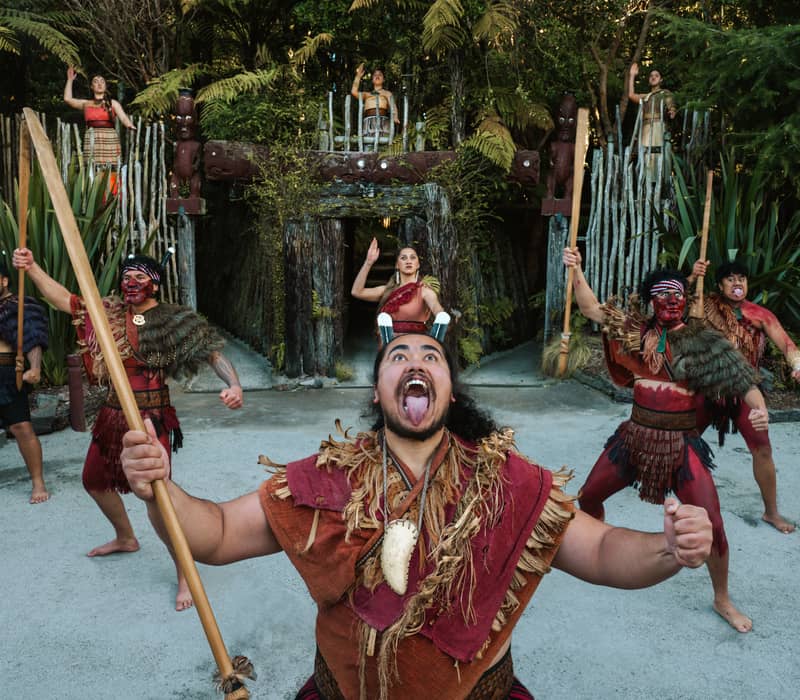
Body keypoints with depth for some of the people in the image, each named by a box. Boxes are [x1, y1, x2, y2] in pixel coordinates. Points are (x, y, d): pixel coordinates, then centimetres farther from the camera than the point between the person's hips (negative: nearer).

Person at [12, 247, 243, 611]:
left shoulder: (172, 320, -12)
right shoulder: (108, 312, 6)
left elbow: (212, 353, -18)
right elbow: (62, 298, 9)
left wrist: (234, 384, -35)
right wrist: (31, 267, -5)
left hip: (151, 419, -7)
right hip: (113, 415, 7)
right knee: (95, 480, 24)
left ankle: (185, 575, 6)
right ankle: (125, 538, 49)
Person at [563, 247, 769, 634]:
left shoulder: (700, 341, -7)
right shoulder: (635, 330, 1)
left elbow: (742, 380, -11)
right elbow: (590, 308, 2)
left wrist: (759, 408, -30)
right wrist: (576, 271, -9)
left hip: (681, 445, -3)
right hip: (635, 436, 3)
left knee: (711, 526, -5)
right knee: (587, 498, 9)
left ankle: (722, 600, 21)